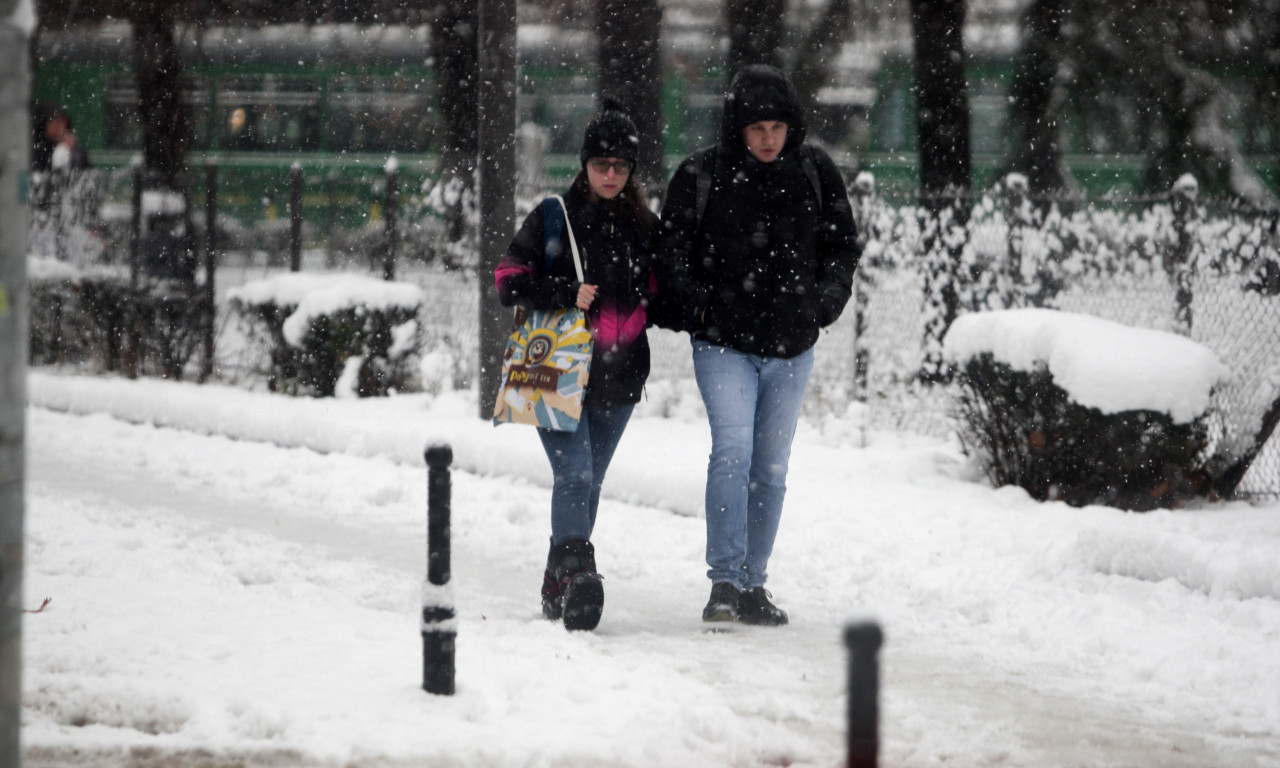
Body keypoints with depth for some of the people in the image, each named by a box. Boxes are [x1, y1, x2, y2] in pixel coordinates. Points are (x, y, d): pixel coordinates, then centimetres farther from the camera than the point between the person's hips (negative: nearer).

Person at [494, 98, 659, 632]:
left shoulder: (644, 227, 10)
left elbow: (655, 292, 20)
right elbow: (509, 281, -4)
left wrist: (639, 311, -1)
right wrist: (567, 294, -17)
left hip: (619, 373, 4)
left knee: (589, 480, 9)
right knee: (574, 473, -18)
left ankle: (557, 589, 19)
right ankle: (577, 572, -27)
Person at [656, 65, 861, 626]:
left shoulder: (814, 171, 2)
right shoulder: (700, 175, -6)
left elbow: (843, 244, 13)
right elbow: (672, 253, 1)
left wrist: (827, 300, 1)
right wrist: (695, 306, -11)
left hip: (792, 347, 3)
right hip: (724, 344, -3)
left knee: (771, 468, 9)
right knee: (733, 451, -19)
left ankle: (754, 584, 19)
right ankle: (725, 583, -20)